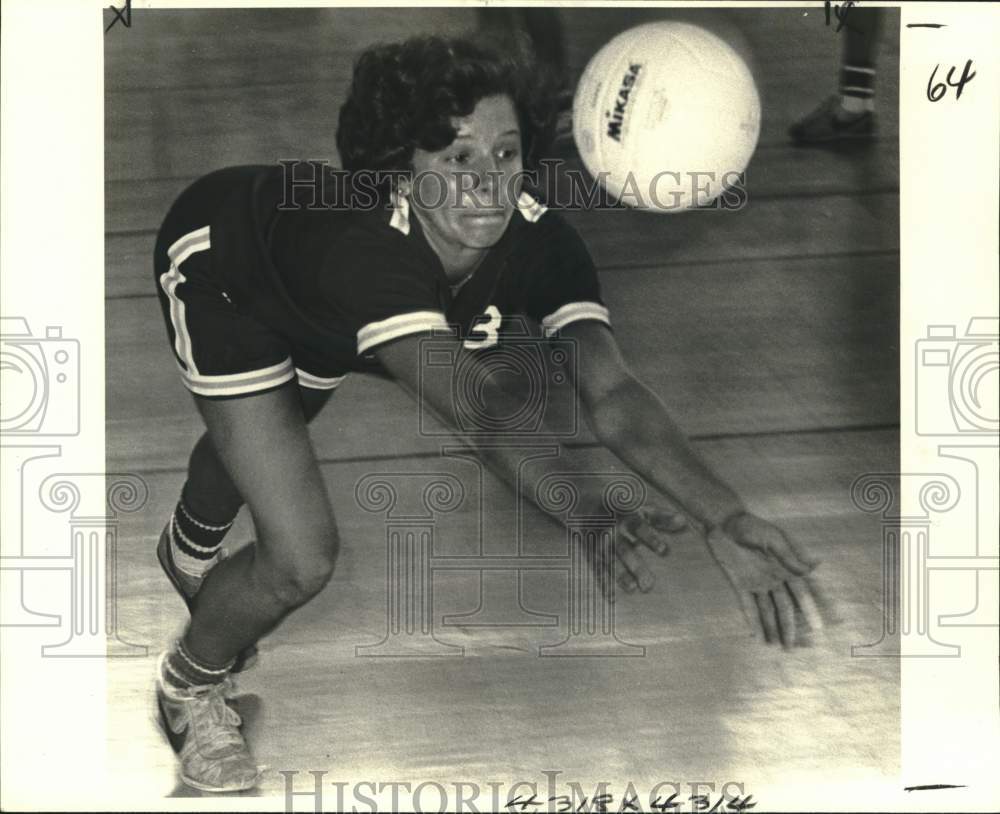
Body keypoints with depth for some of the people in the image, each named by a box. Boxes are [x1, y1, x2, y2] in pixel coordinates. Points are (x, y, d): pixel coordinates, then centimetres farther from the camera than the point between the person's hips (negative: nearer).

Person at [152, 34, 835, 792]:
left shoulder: (538, 241, -34)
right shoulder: (364, 241, -49)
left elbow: (612, 391, -45)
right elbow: (478, 402, -63)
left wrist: (725, 516, -61)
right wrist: (591, 520, -78)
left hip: (314, 313, 6)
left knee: (253, 441, 34)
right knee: (301, 559, -14)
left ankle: (189, 556, 72)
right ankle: (191, 687, 20)